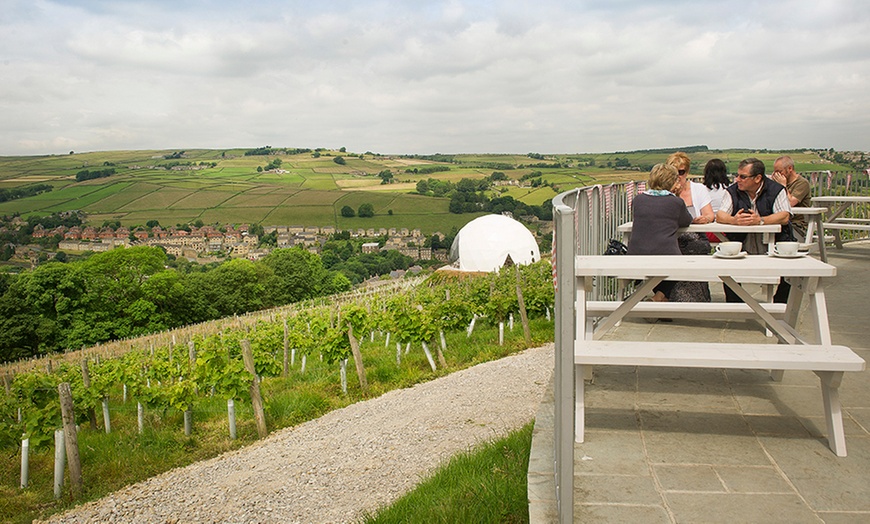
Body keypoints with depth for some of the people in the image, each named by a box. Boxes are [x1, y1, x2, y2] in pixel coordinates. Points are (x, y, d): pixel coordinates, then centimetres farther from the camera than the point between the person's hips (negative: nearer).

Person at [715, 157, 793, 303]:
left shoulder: (776, 190, -1)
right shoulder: (732, 191, 4)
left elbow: (784, 217, -14)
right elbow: (720, 216, -8)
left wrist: (760, 220, -32)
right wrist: (734, 220, -32)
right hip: (741, 250, 1)